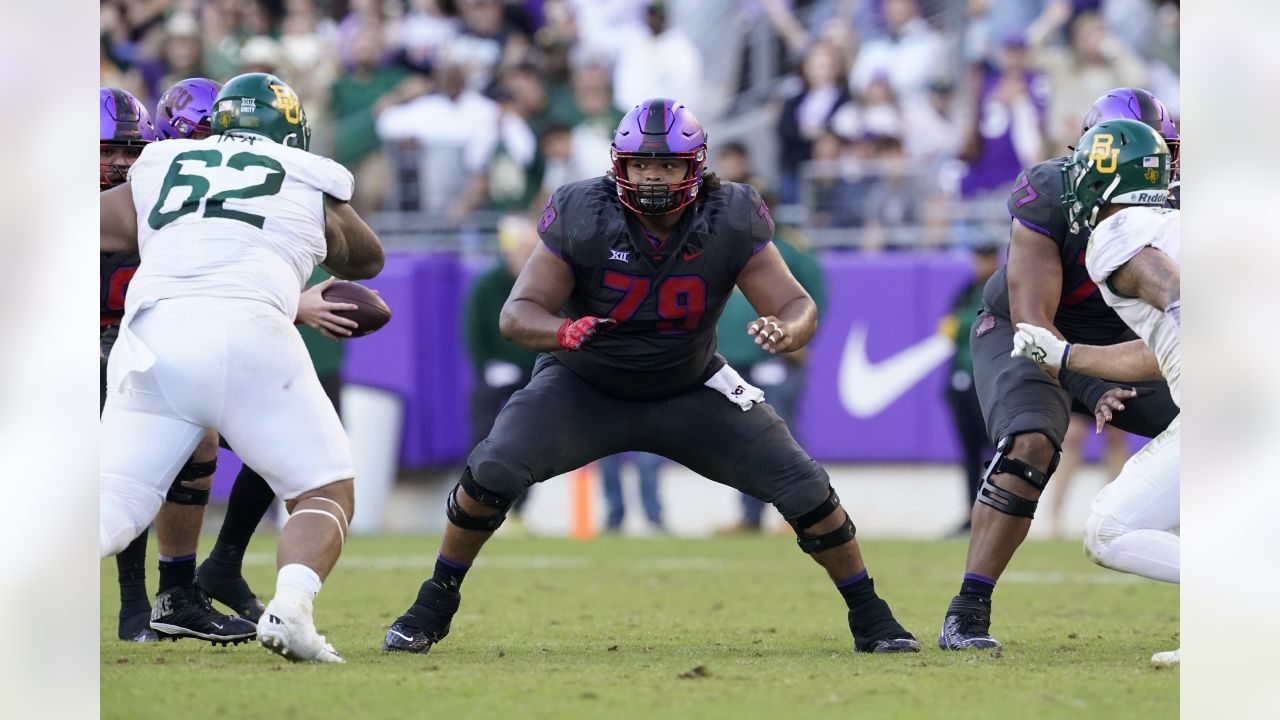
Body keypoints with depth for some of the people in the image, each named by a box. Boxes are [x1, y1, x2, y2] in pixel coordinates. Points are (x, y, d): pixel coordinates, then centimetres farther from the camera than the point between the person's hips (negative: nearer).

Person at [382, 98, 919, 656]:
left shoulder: (730, 221, -20)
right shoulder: (583, 217, -23)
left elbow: (798, 307, -20)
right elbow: (517, 314, -22)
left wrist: (784, 332, -45)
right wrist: (564, 331, -45)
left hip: (690, 393, 1)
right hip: (584, 389, -1)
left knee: (803, 486, -10)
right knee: (493, 470, -23)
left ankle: (870, 617, 11)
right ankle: (433, 606, -2)